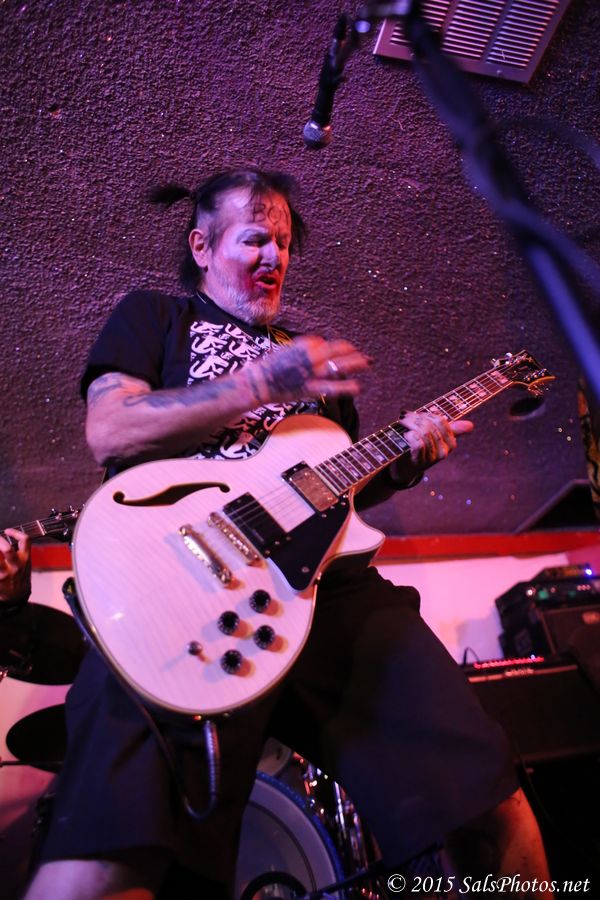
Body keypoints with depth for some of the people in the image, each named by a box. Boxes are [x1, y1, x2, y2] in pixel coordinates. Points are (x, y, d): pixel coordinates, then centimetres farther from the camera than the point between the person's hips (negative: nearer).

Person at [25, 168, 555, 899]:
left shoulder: (309, 356, 32)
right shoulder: (153, 316, 19)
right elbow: (108, 432, 0)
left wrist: (403, 458, 8)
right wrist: (260, 385, -5)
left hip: (329, 586, 5)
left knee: (497, 817, -6)